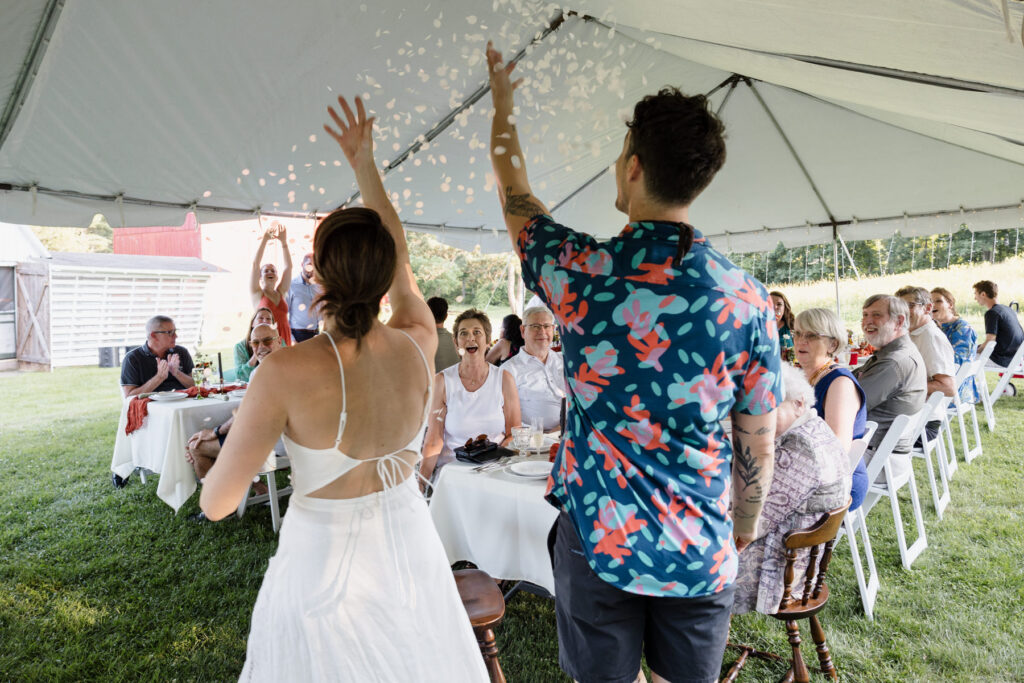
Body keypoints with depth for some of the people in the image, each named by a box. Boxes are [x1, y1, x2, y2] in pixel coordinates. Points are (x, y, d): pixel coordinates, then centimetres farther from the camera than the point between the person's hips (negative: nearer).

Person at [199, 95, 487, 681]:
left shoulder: (287, 372, -24)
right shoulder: (419, 345, -12)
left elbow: (218, 503, -14)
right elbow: (400, 262, 8)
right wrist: (365, 164, 16)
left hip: (325, 567, -3)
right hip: (413, 555, 4)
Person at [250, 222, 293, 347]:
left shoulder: (281, 293, 13)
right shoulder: (257, 294, 7)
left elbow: (288, 266, 5)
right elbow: (255, 264, -3)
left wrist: (284, 242, -3)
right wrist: (264, 240, -9)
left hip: (284, 338, 3)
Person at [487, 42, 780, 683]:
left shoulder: (580, 271, -16)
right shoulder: (747, 299, -12)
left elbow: (515, 194, 5)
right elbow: (758, 447, -3)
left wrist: (503, 102, 22)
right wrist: (746, 526, 16)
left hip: (597, 540, -1)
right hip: (700, 549, 2)